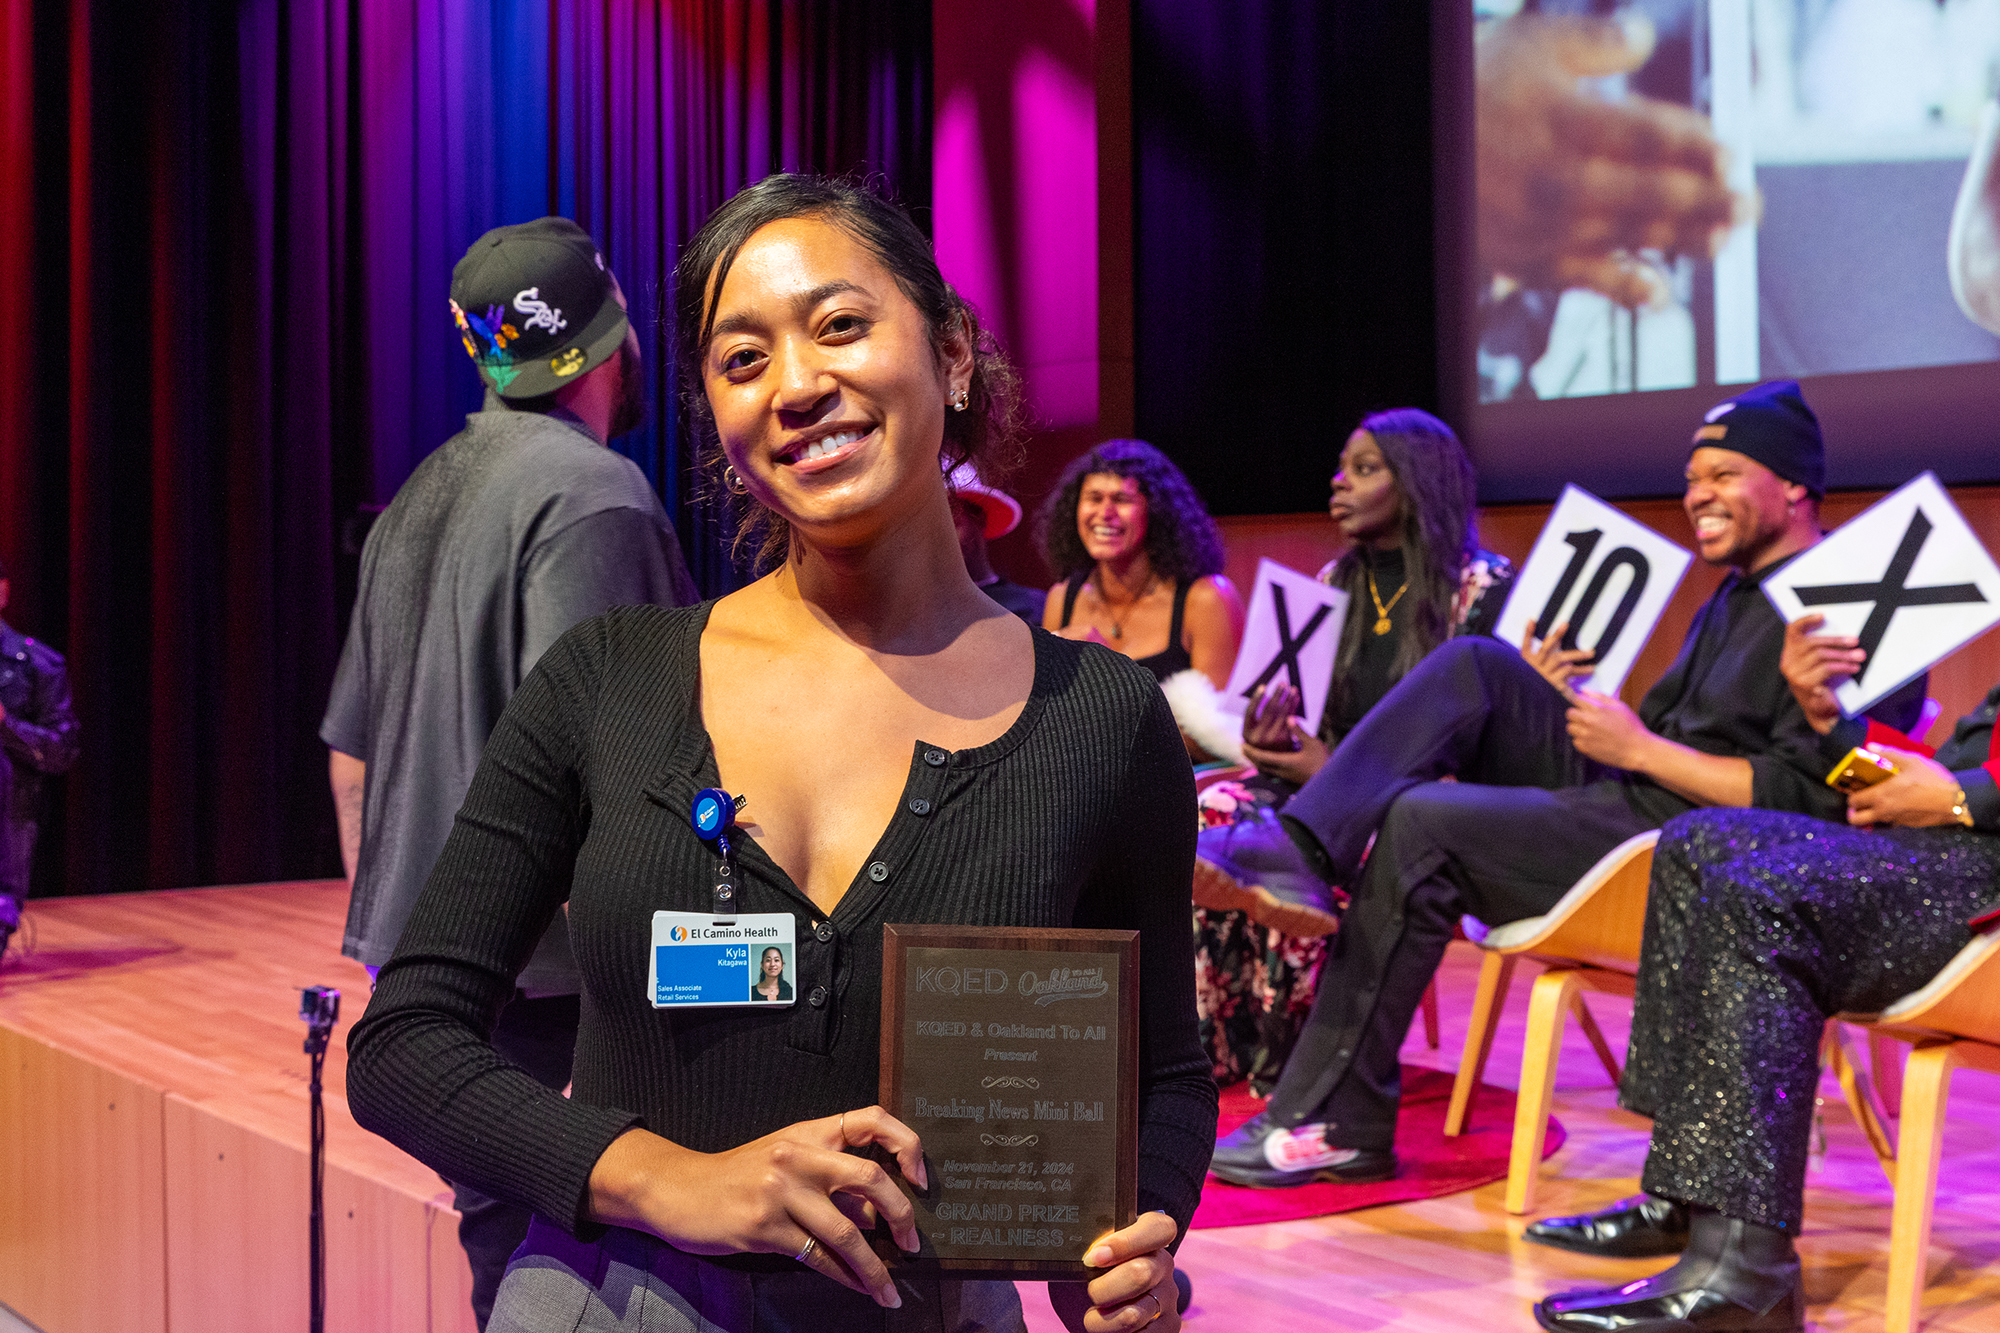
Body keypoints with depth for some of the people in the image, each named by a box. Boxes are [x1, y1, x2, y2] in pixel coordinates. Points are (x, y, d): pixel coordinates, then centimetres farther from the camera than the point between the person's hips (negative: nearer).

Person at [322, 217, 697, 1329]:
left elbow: (350, 747, 19)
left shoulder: (417, 500, 13)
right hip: (553, 961, -8)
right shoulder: (591, 492, -14)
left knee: (500, 1234, 17)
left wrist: (375, 907, 26)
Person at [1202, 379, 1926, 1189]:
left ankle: (1338, 1124, -14)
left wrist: (1641, 749, -15)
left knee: (1422, 823, -21)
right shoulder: (1736, 598, 24)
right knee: (1473, 665, -4)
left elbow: (1811, 798, -20)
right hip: (1627, 802, 9)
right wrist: (1552, 707, 4)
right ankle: (1298, 853, -19)